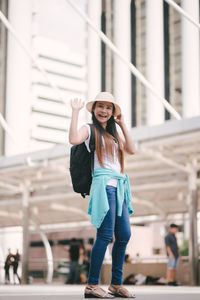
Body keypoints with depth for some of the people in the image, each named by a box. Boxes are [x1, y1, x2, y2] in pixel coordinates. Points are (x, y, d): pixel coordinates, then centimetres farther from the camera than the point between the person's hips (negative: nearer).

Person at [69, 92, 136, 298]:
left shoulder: (114, 133, 24)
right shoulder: (89, 129, 4)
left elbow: (131, 150, 10)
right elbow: (74, 140, -18)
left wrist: (122, 124, 11)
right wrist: (75, 112, -11)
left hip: (119, 186, 7)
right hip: (104, 184, -7)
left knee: (124, 235, 3)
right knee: (105, 235, -14)